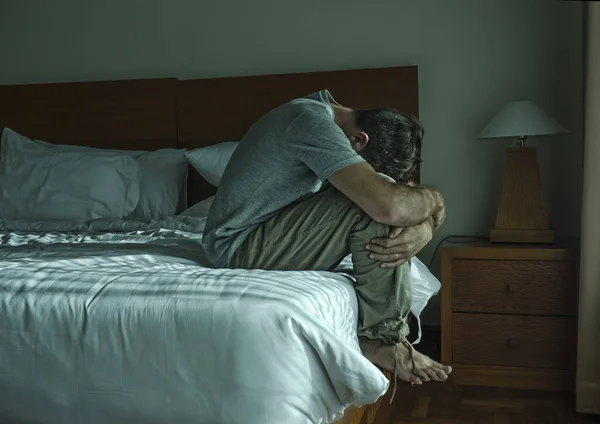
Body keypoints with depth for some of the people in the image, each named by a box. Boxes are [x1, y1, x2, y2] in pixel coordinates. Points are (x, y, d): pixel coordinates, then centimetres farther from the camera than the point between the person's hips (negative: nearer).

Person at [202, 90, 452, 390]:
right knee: (375, 203, -24)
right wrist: (433, 200, -15)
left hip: (272, 236, 10)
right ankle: (382, 338, -13)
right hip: (237, 249, -10)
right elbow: (389, 206, -38)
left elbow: (409, 196, 5)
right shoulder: (313, 123, -25)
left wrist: (424, 228, -18)